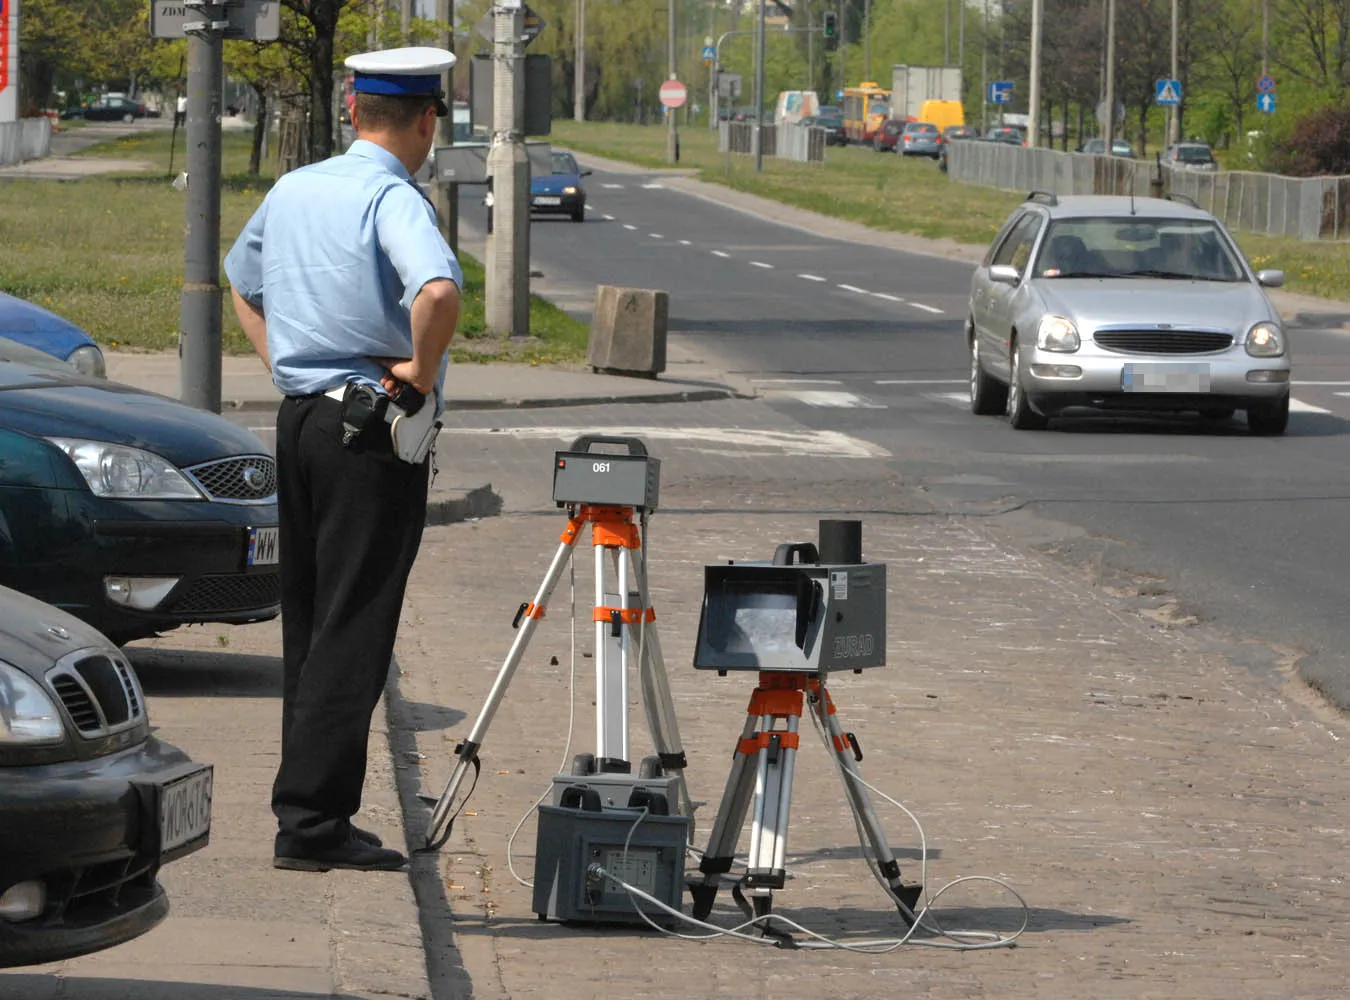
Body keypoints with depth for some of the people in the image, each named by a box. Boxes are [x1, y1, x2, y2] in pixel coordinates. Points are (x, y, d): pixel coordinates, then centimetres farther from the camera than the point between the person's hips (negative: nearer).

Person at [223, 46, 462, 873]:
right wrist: (422, 370, -17)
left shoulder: (292, 191, 10)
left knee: (307, 622, 13)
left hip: (297, 417, 8)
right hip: (373, 432, -8)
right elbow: (439, 290, -32)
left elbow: (243, 282, 27)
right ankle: (314, 820, -10)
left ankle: (308, 804, 16)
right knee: (352, 633, -7)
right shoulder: (395, 201, -14)